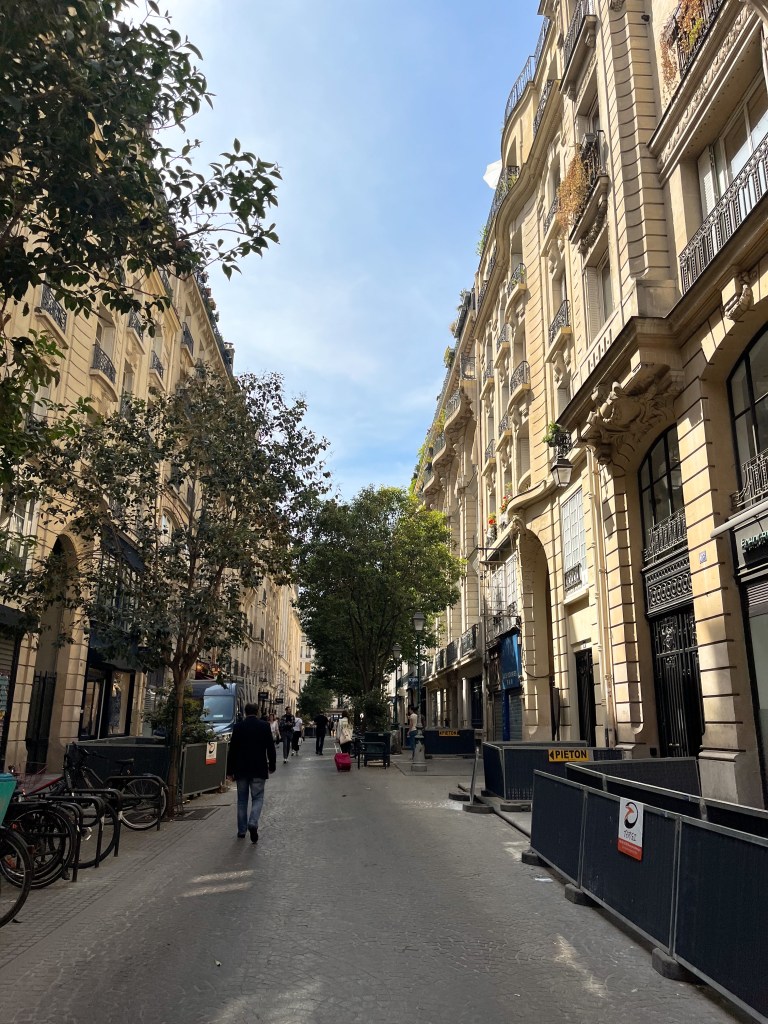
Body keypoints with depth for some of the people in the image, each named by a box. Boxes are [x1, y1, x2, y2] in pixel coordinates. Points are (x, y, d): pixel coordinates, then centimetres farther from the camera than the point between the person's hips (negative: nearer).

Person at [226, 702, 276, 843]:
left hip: (241, 769, 1)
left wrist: (230, 770, 5)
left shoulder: (238, 726, -2)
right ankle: (253, 823, -17)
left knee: (242, 799, 13)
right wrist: (272, 766, 11)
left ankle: (241, 830, 17)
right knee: (257, 798, 6)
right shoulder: (265, 726, -4)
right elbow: (271, 748, -1)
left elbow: (232, 750, -1)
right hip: (259, 769, -1)